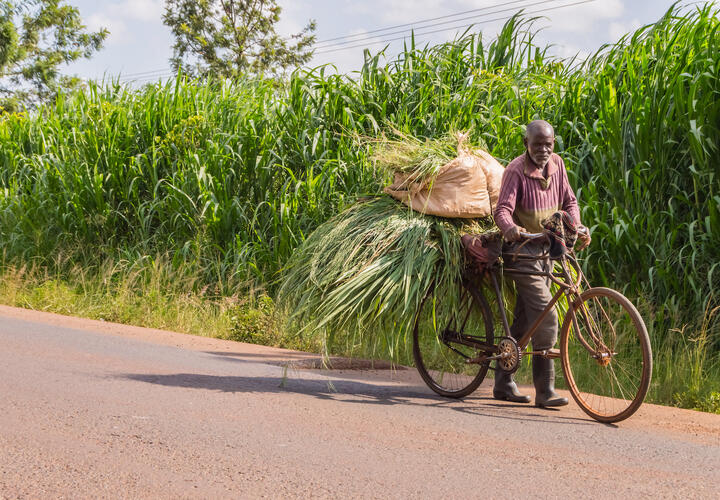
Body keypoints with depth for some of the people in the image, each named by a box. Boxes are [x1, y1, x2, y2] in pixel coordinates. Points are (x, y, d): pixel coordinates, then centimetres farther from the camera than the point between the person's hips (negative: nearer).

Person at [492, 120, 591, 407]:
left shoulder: (556, 165, 6)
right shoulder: (516, 170, -14)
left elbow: (569, 202, 12)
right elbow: (502, 209, -24)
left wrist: (578, 228, -7)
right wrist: (511, 229, -46)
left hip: (545, 249, 7)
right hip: (522, 250, -7)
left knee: (524, 320, 12)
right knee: (545, 317, -16)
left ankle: (503, 384, 22)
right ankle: (545, 391, -13)